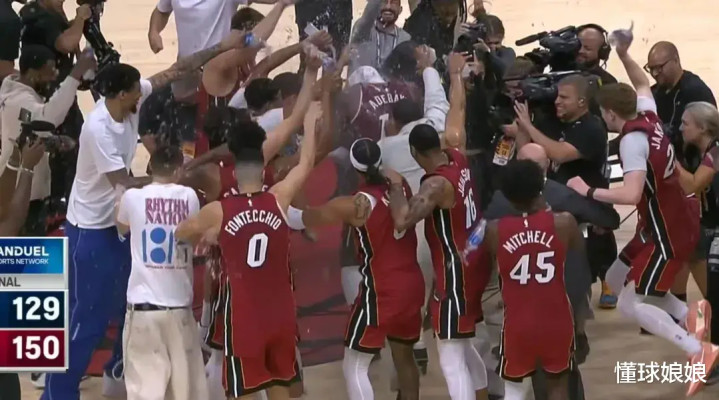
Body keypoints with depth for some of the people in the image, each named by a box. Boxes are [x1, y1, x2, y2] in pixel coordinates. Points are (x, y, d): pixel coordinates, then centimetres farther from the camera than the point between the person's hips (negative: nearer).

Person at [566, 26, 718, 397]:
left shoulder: (632, 140, -26)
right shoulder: (647, 116, 0)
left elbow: (631, 194, -39)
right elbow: (643, 85, 24)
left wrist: (588, 191, -29)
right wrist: (624, 55, 11)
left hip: (668, 232, -9)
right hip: (672, 221, 9)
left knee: (630, 304, -7)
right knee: (616, 278, 19)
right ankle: (688, 314, 15)